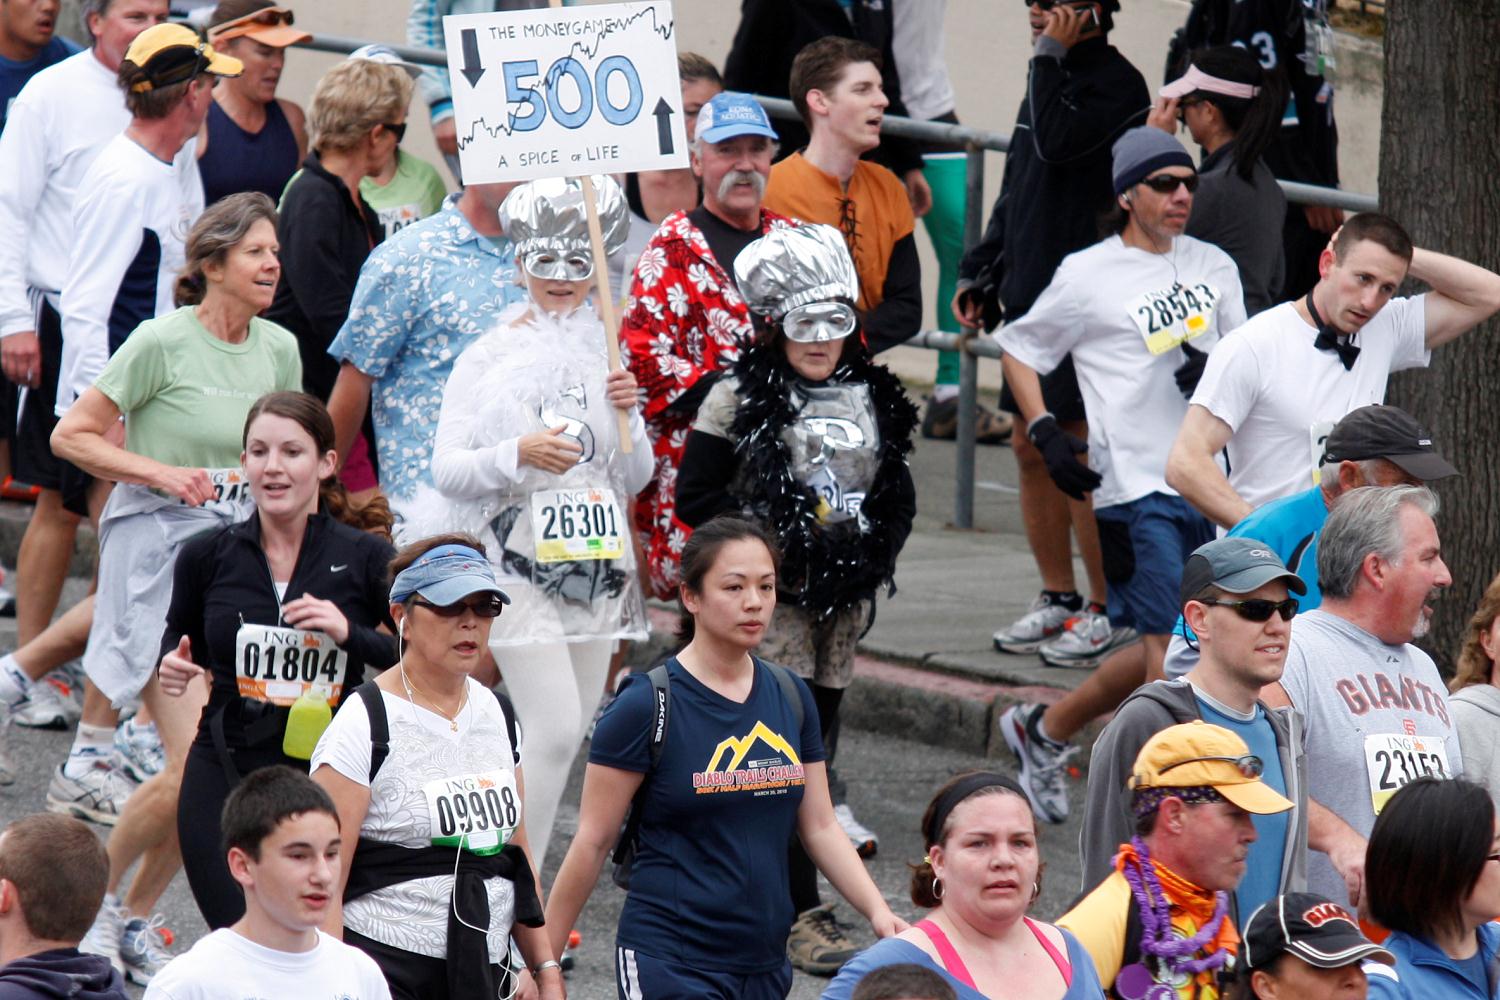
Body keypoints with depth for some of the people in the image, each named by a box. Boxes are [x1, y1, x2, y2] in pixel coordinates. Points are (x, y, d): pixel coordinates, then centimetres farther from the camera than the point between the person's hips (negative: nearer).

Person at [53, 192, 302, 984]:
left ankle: (134, 918, 19)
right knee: (197, 764, -15)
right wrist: (161, 473, -16)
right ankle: (94, 891, 8)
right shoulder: (162, 341, -10)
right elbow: (71, 437, -6)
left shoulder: (279, 348, 8)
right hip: (158, 552, -6)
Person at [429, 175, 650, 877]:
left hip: (594, 564, 5)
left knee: (572, 728, 7)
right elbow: (447, 469, -7)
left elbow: (636, 479, 14)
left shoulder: (605, 356, 12)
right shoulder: (489, 356, -1)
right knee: (554, 727, -14)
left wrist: (628, 415, -4)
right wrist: (518, 454, -23)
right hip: (516, 563, -5)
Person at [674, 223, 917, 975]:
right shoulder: (739, 402, -4)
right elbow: (696, 497, -6)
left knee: (817, 738, 9)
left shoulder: (872, 399, 11)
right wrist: (776, 547, -15)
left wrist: (875, 555, -1)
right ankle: (802, 914, -11)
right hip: (771, 599, -6)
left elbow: (897, 494, 18)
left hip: (844, 598, 6)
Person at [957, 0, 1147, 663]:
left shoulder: (1117, 83, -10)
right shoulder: (1051, 78, 17)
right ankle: (1057, 598, 19)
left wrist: (1050, 56, -15)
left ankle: (1105, 608, 2)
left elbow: (1055, 142, -26)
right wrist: (980, 273, 20)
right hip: (1032, 297, 9)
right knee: (1031, 448, 10)